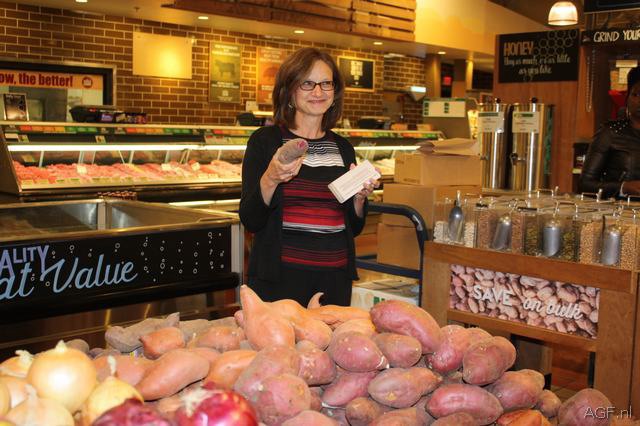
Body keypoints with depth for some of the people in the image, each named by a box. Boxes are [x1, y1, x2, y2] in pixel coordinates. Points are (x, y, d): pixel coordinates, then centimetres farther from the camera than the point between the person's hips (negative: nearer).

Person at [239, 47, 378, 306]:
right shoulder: (265, 141, -3)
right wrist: (270, 179, -22)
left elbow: (355, 228, 14)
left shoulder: (343, 148, 9)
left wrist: (360, 197, -5)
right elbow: (250, 221, -7)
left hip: (336, 278, 4)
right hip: (280, 277, -4)